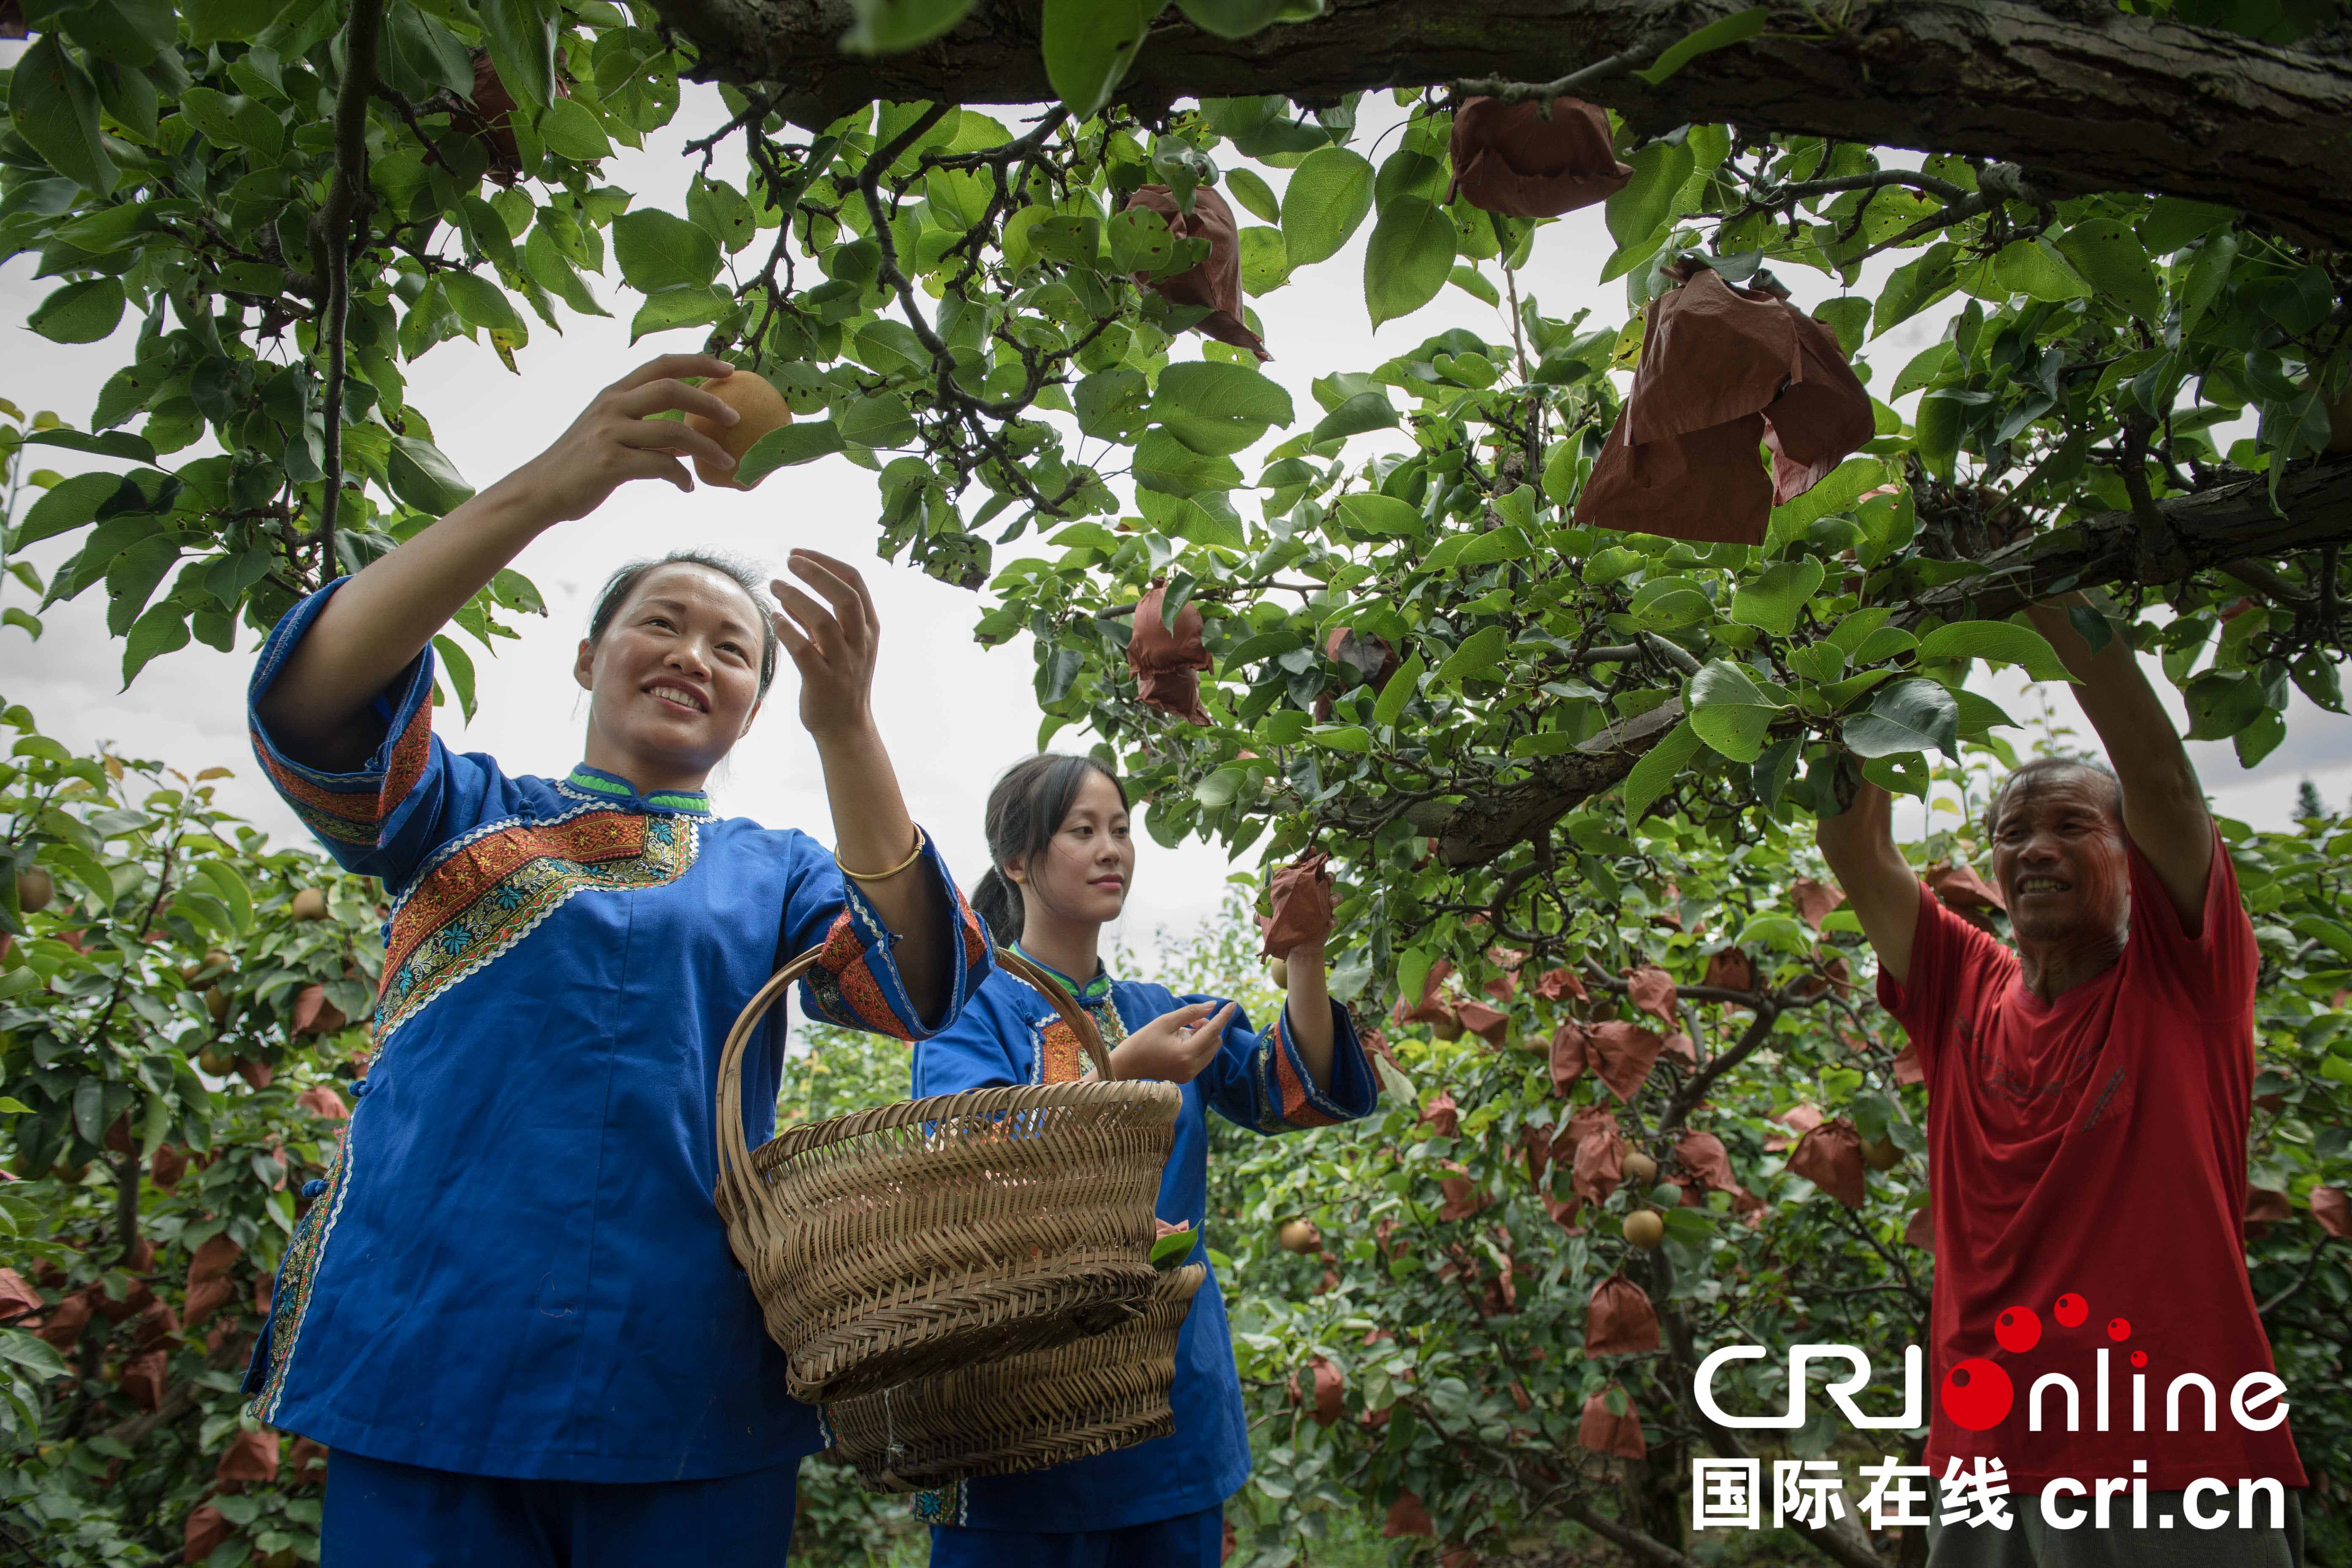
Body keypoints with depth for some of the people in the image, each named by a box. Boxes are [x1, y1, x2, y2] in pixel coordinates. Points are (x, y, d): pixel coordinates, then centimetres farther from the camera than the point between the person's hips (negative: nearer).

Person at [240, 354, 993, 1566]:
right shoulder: (466, 813, 9)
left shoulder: (774, 872, 9)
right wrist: (540, 492, -23)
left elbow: (916, 989, -10)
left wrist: (845, 727, -24)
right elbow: (306, 703, -11)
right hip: (428, 1375, -1)